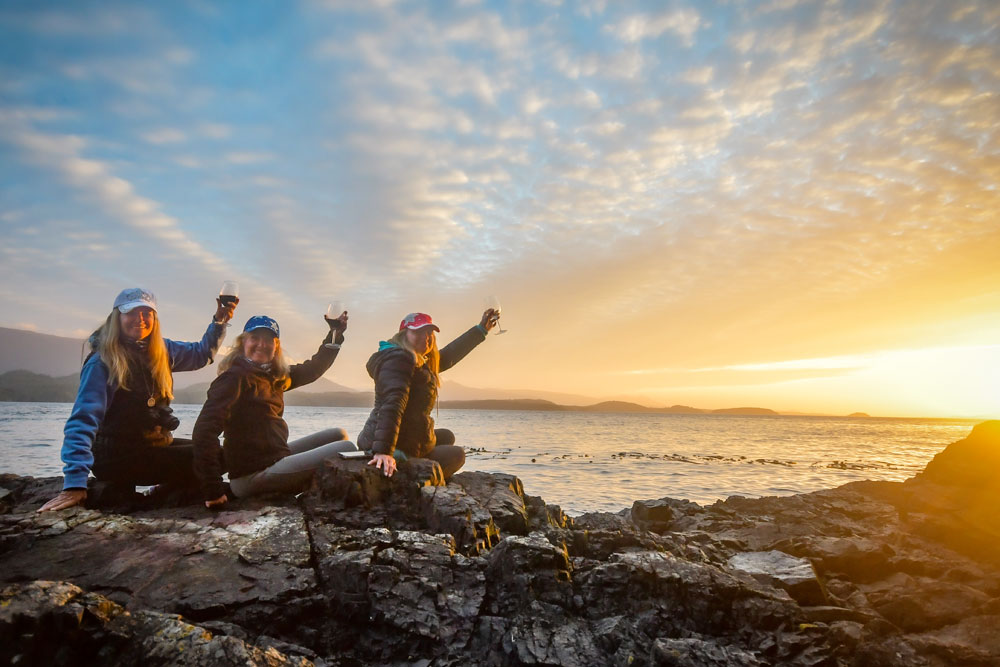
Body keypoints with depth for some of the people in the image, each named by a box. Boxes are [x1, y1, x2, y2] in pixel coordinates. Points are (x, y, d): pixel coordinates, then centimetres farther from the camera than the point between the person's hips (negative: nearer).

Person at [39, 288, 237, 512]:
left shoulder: (160, 350, 3)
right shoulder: (102, 362, -16)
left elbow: (200, 353, 20)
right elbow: (82, 422, -23)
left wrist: (219, 321, 4)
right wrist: (75, 484, -32)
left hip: (156, 444, 7)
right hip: (117, 457, -7)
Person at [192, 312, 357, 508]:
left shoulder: (275, 376, 11)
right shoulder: (235, 377, -15)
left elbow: (313, 369, 22)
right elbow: (204, 431, -23)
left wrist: (336, 333, 13)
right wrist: (212, 490, -25)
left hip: (276, 458, 9)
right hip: (253, 475, -9)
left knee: (338, 435, 18)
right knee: (346, 449, -10)